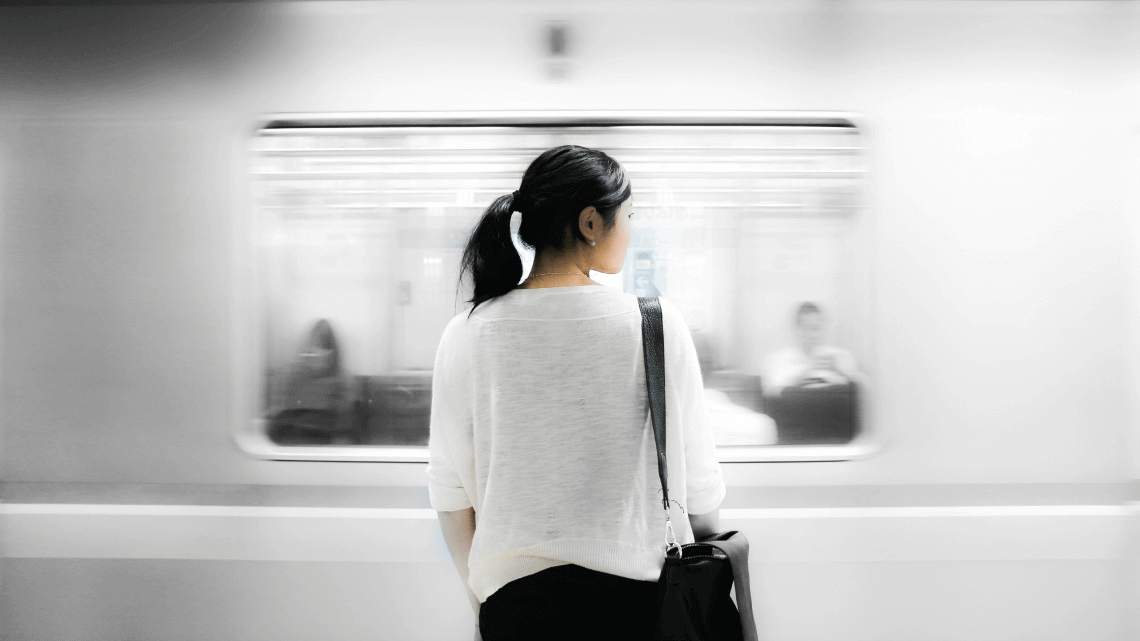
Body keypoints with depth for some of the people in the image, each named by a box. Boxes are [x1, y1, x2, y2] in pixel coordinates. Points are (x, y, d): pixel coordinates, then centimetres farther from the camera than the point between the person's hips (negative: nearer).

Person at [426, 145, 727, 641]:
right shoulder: (656, 324, -10)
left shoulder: (466, 336, -5)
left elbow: (450, 493, 1)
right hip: (638, 598, -1)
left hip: (514, 599, 1)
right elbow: (698, 486, -5)